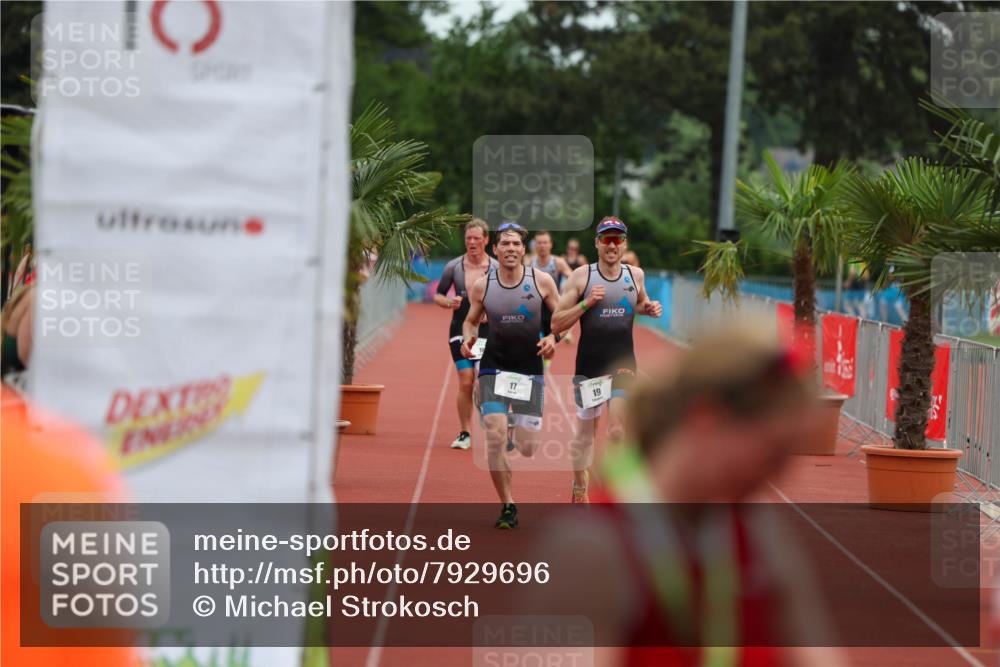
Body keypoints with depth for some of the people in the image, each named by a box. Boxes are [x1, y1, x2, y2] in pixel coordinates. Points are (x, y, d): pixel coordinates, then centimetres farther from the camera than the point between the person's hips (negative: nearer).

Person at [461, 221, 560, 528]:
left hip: (531, 371, 0)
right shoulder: (481, 286, -1)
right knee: (495, 437, -17)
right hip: (494, 368, 0)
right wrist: (468, 338, -8)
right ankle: (507, 506, -4)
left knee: (527, 449, -2)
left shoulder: (542, 281, -3)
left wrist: (553, 338, -13)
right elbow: (471, 321, 13)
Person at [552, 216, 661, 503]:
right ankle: (579, 487, 29)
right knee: (584, 431, 9)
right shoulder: (581, 276, -6)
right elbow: (556, 323, -6)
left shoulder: (636, 275, 4)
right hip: (589, 366, -1)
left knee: (618, 430, -15)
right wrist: (586, 303, -19)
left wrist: (650, 308, 4)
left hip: (623, 364, 1)